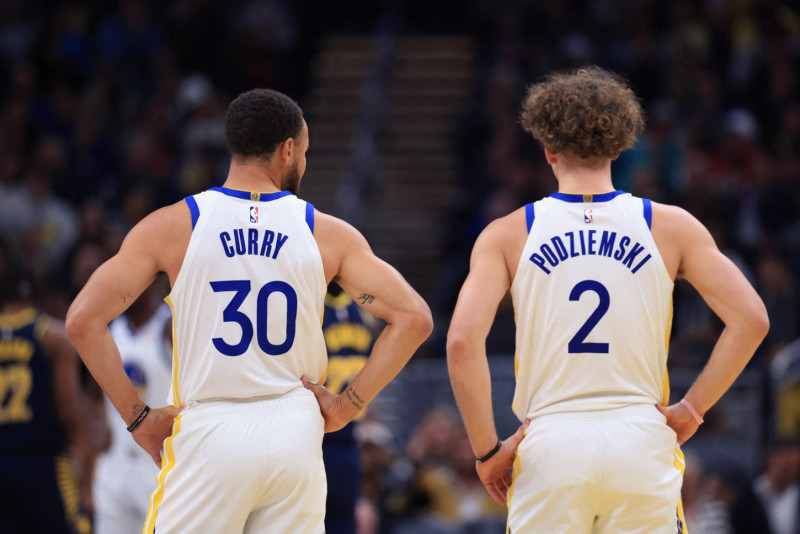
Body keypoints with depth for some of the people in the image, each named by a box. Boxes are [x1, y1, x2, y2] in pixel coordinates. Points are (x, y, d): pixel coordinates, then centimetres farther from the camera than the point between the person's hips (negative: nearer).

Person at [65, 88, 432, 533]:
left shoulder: (173, 227, 0)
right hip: (297, 437, 2)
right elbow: (413, 318, -2)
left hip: (209, 435, -1)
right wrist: (348, 406, 2)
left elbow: (84, 320, -7)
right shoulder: (327, 233, 3)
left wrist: (138, 417, 0)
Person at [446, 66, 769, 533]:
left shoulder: (508, 235, 3)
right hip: (642, 442, 0)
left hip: (550, 446, 0)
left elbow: (462, 342, -9)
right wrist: (691, 408, 6)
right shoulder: (671, 227, 5)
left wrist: (487, 452, -1)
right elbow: (751, 320, -1)